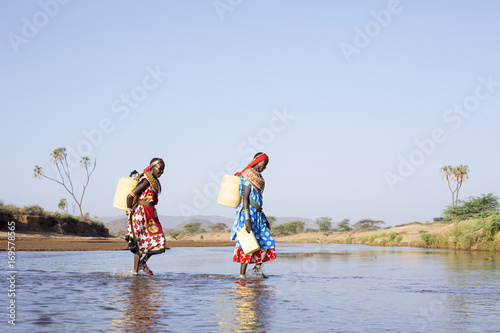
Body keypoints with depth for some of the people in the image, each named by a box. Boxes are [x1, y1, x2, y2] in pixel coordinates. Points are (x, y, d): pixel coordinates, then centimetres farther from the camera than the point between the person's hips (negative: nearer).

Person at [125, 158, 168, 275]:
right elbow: (130, 196, -19)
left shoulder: (155, 181, 13)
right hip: (141, 214, -9)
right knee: (140, 243, -4)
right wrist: (130, 210, -6)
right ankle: (135, 272, 4)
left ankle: (143, 263, 21)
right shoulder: (146, 181, -16)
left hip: (151, 214, 9)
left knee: (158, 241, 5)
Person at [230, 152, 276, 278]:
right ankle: (242, 275, -2)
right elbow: (245, 198, -17)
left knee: (267, 241, 4)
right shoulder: (248, 176, -11)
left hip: (257, 214, 9)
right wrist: (247, 219, -23)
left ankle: (257, 268, 15)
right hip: (249, 212, -9)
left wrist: (264, 218, 22)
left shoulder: (258, 177, 17)